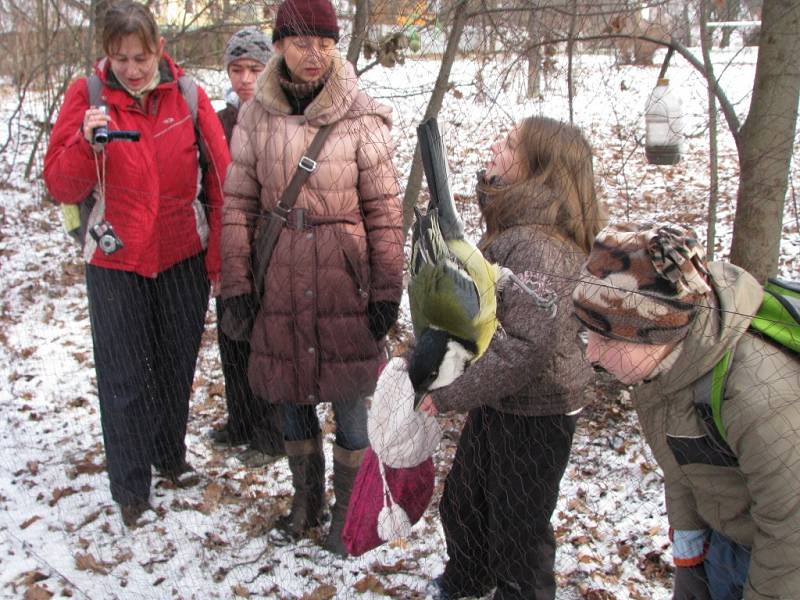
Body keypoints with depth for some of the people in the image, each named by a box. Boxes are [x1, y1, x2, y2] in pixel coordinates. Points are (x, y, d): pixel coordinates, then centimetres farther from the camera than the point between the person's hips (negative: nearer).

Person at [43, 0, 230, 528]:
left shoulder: (186, 94, -5)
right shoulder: (87, 96, -7)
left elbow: (220, 177, -2)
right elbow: (63, 188, -9)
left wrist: (219, 257, -3)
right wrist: (86, 142, -28)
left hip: (184, 256, 2)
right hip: (116, 260, -1)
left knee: (178, 364, 15)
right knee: (125, 376, 4)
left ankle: (171, 455, 38)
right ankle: (130, 488, 19)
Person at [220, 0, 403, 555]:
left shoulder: (360, 116, -7)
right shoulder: (256, 115, 0)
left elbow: (384, 208, -6)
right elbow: (239, 203, 5)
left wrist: (387, 288, -7)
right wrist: (236, 279, 1)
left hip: (344, 277, -2)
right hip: (280, 276, 3)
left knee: (348, 391, 7)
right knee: (288, 389, 14)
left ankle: (348, 505, 28)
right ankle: (306, 495, 36)